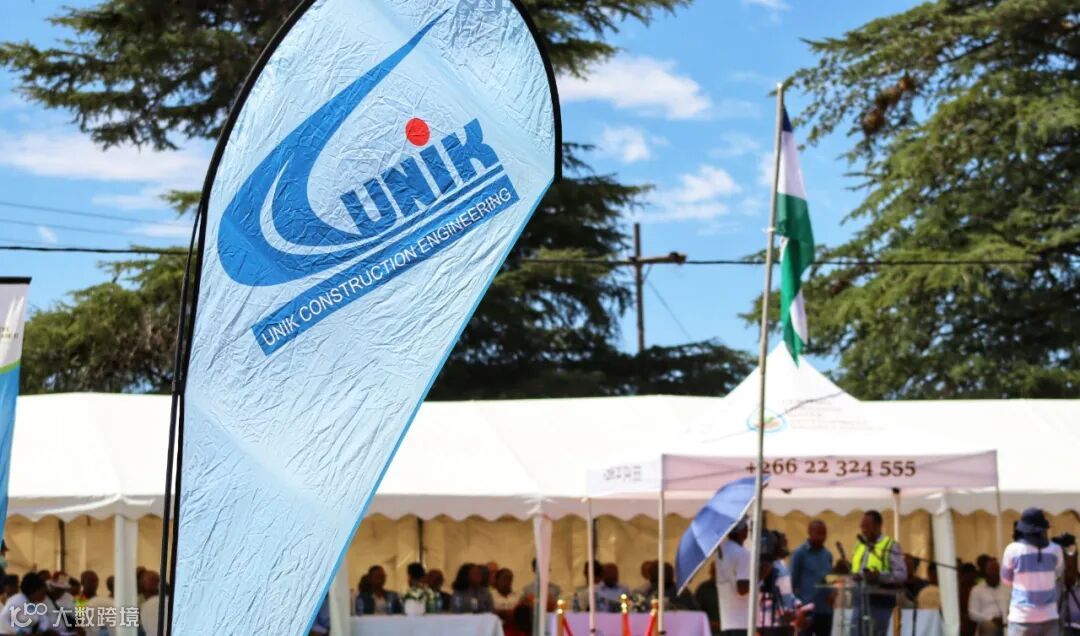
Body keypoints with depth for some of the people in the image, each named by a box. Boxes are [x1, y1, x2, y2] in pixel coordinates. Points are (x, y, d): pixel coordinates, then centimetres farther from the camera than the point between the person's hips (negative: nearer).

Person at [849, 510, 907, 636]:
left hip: (880, 601, -6)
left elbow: (902, 574, -12)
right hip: (860, 599, 6)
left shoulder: (891, 546, -4)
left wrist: (879, 576, -26)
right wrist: (854, 576, -1)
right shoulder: (860, 546, 17)